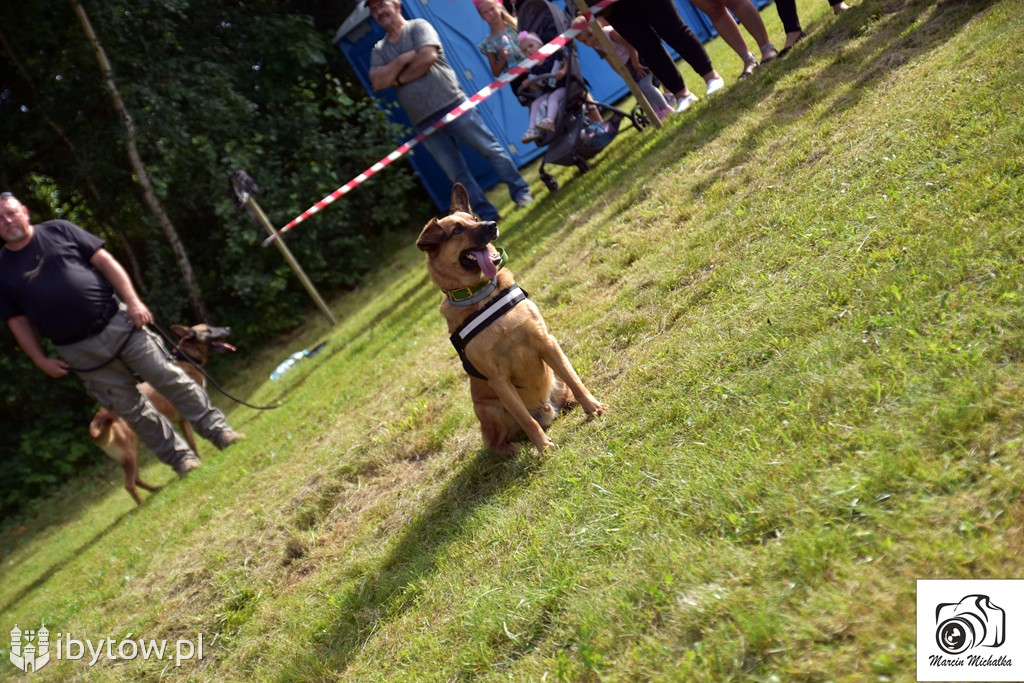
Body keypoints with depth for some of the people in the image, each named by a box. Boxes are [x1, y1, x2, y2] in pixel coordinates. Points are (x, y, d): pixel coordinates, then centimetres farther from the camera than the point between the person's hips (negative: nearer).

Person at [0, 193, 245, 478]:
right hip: (79, 352, 1)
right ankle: (179, 457, 16)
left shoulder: (58, 230, 3)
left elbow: (105, 262, 1)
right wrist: (41, 361, 1)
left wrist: (132, 301, -8)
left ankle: (217, 429, 9)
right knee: (130, 408, 4)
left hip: (116, 323, -1)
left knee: (168, 377, -2)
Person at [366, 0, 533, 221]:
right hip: (424, 122, 5)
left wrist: (399, 78, -7)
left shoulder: (418, 26, 0)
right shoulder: (379, 50, 13)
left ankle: (520, 192, 14)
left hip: (452, 105, -4)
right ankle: (488, 216, 12)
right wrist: (403, 59, -12)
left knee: (490, 149, -1)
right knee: (457, 173, 5)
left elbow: (428, 56, -17)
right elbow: (377, 82, -3)